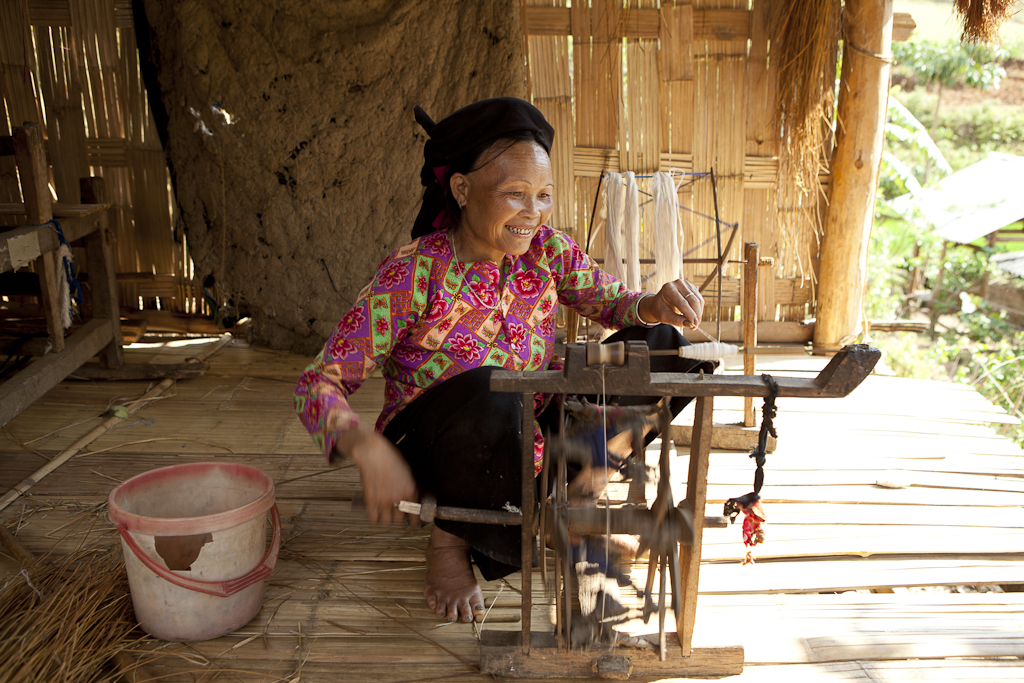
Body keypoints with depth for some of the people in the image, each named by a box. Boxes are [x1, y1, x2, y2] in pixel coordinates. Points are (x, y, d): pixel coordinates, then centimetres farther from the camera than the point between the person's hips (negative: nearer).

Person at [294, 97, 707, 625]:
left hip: (529, 443, 5)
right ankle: (451, 539, -11)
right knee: (485, 387, -40)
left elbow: (613, 303, 1)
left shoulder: (546, 249, -7)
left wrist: (656, 305, -23)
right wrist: (367, 450, -39)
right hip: (435, 456, -4)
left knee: (658, 345, -9)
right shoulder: (415, 273, -21)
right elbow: (318, 384, -20)